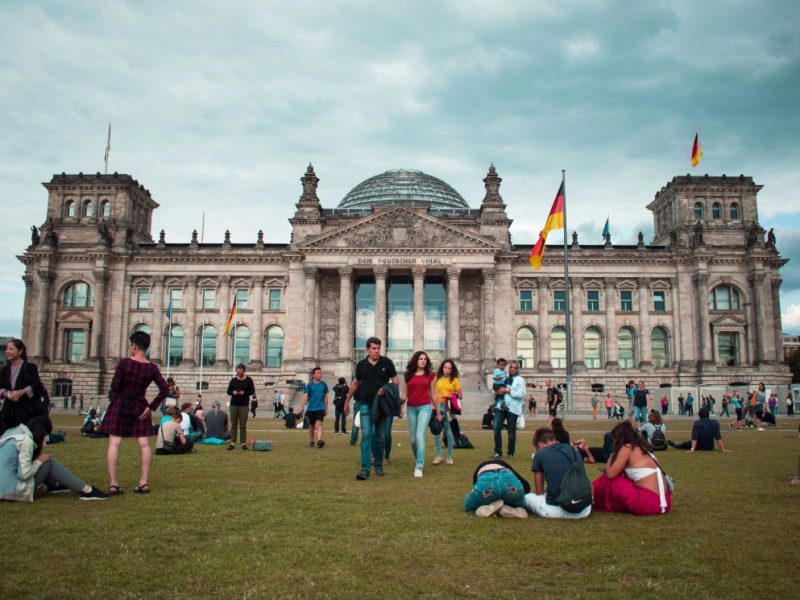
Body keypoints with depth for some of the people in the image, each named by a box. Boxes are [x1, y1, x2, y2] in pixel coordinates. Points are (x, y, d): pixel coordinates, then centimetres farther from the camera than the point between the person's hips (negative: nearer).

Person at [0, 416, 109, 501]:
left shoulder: (12, 432, 9)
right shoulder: (26, 440, -17)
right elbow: (24, 474, -21)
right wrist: (39, 461, -6)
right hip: (14, 491, -9)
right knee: (49, 462, -4)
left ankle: (54, 485, 27)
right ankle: (86, 491, -5)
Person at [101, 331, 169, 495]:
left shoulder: (124, 363, -12)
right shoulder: (152, 368, -3)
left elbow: (114, 387, -10)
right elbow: (165, 390, -7)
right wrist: (151, 407, -1)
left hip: (120, 405, -2)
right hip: (139, 407, 2)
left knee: (114, 443, 1)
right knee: (144, 444, 6)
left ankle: (113, 483, -1)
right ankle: (144, 483, 6)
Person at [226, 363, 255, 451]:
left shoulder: (248, 380, 2)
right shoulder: (233, 380, 8)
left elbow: (252, 391, 0)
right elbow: (228, 391, 9)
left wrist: (244, 392, -16)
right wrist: (233, 392, -12)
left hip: (244, 405, -2)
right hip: (233, 404, 2)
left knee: (243, 425, -1)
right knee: (234, 424, 2)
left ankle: (243, 443, 2)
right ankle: (232, 443, 3)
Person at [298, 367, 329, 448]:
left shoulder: (324, 384, 5)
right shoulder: (309, 385, 0)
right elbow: (305, 396, -5)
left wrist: (326, 408, 15)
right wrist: (302, 407, -14)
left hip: (320, 408, 0)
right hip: (311, 408, 0)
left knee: (319, 424, -17)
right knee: (311, 426, 11)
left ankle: (319, 440, -28)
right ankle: (311, 441, 26)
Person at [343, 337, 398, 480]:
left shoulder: (387, 362, -2)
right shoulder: (361, 365, 3)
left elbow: (395, 381, 0)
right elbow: (355, 383, 16)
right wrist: (347, 400, 19)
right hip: (366, 405, 0)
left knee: (380, 437, 8)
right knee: (366, 435, -11)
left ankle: (378, 466, 23)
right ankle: (365, 469, -14)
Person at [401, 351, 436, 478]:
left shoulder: (430, 375, 5)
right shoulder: (408, 375, 8)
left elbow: (433, 394, 10)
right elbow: (404, 393, 10)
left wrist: (438, 412, 13)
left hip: (425, 407, -3)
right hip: (411, 408, 3)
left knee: (420, 436, -16)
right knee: (412, 439, 8)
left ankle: (419, 467, -16)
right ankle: (418, 461, 30)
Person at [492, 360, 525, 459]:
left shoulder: (520, 380, -1)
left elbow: (521, 394, -13)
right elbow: (498, 388, 26)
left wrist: (507, 390, -16)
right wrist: (498, 391, 2)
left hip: (513, 409, -4)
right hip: (501, 406, 4)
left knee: (511, 431, 4)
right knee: (497, 428, -6)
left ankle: (511, 453, 18)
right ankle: (498, 452, 4)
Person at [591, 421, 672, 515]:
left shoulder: (627, 448, -4)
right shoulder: (642, 448, 19)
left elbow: (610, 474, -4)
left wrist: (610, 459, 14)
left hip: (649, 502, -8)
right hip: (664, 502, 8)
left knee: (611, 480, 6)